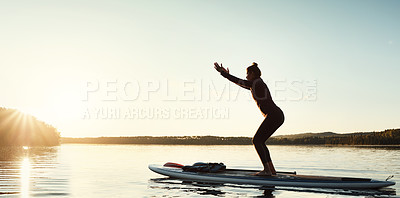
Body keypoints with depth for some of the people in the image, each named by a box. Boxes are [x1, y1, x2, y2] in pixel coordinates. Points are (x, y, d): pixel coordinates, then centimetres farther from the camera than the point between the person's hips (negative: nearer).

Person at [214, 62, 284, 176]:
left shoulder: (256, 83, -7)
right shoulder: (259, 84, 22)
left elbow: (240, 82, -6)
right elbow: (242, 84, 34)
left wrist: (223, 73, 0)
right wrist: (228, 75, 40)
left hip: (273, 115, -10)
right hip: (278, 116, 10)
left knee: (256, 140, -7)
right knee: (260, 142, 12)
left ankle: (267, 170, -10)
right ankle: (272, 169, 11)